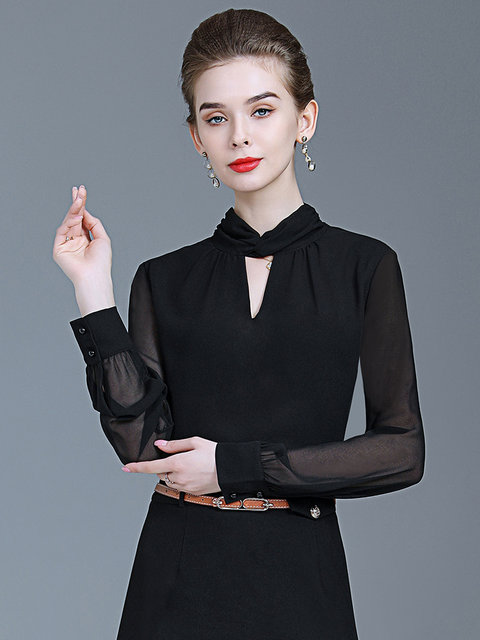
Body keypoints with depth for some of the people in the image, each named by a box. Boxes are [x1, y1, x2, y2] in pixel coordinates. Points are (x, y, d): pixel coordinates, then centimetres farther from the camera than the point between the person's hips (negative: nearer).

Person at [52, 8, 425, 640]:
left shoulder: (364, 266, -1)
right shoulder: (164, 279, 4)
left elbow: (403, 449, -5)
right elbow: (142, 440, -7)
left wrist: (238, 465, -9)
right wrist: (94, 290, -10)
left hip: (300, 579, -1)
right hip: (178, 579, 2)